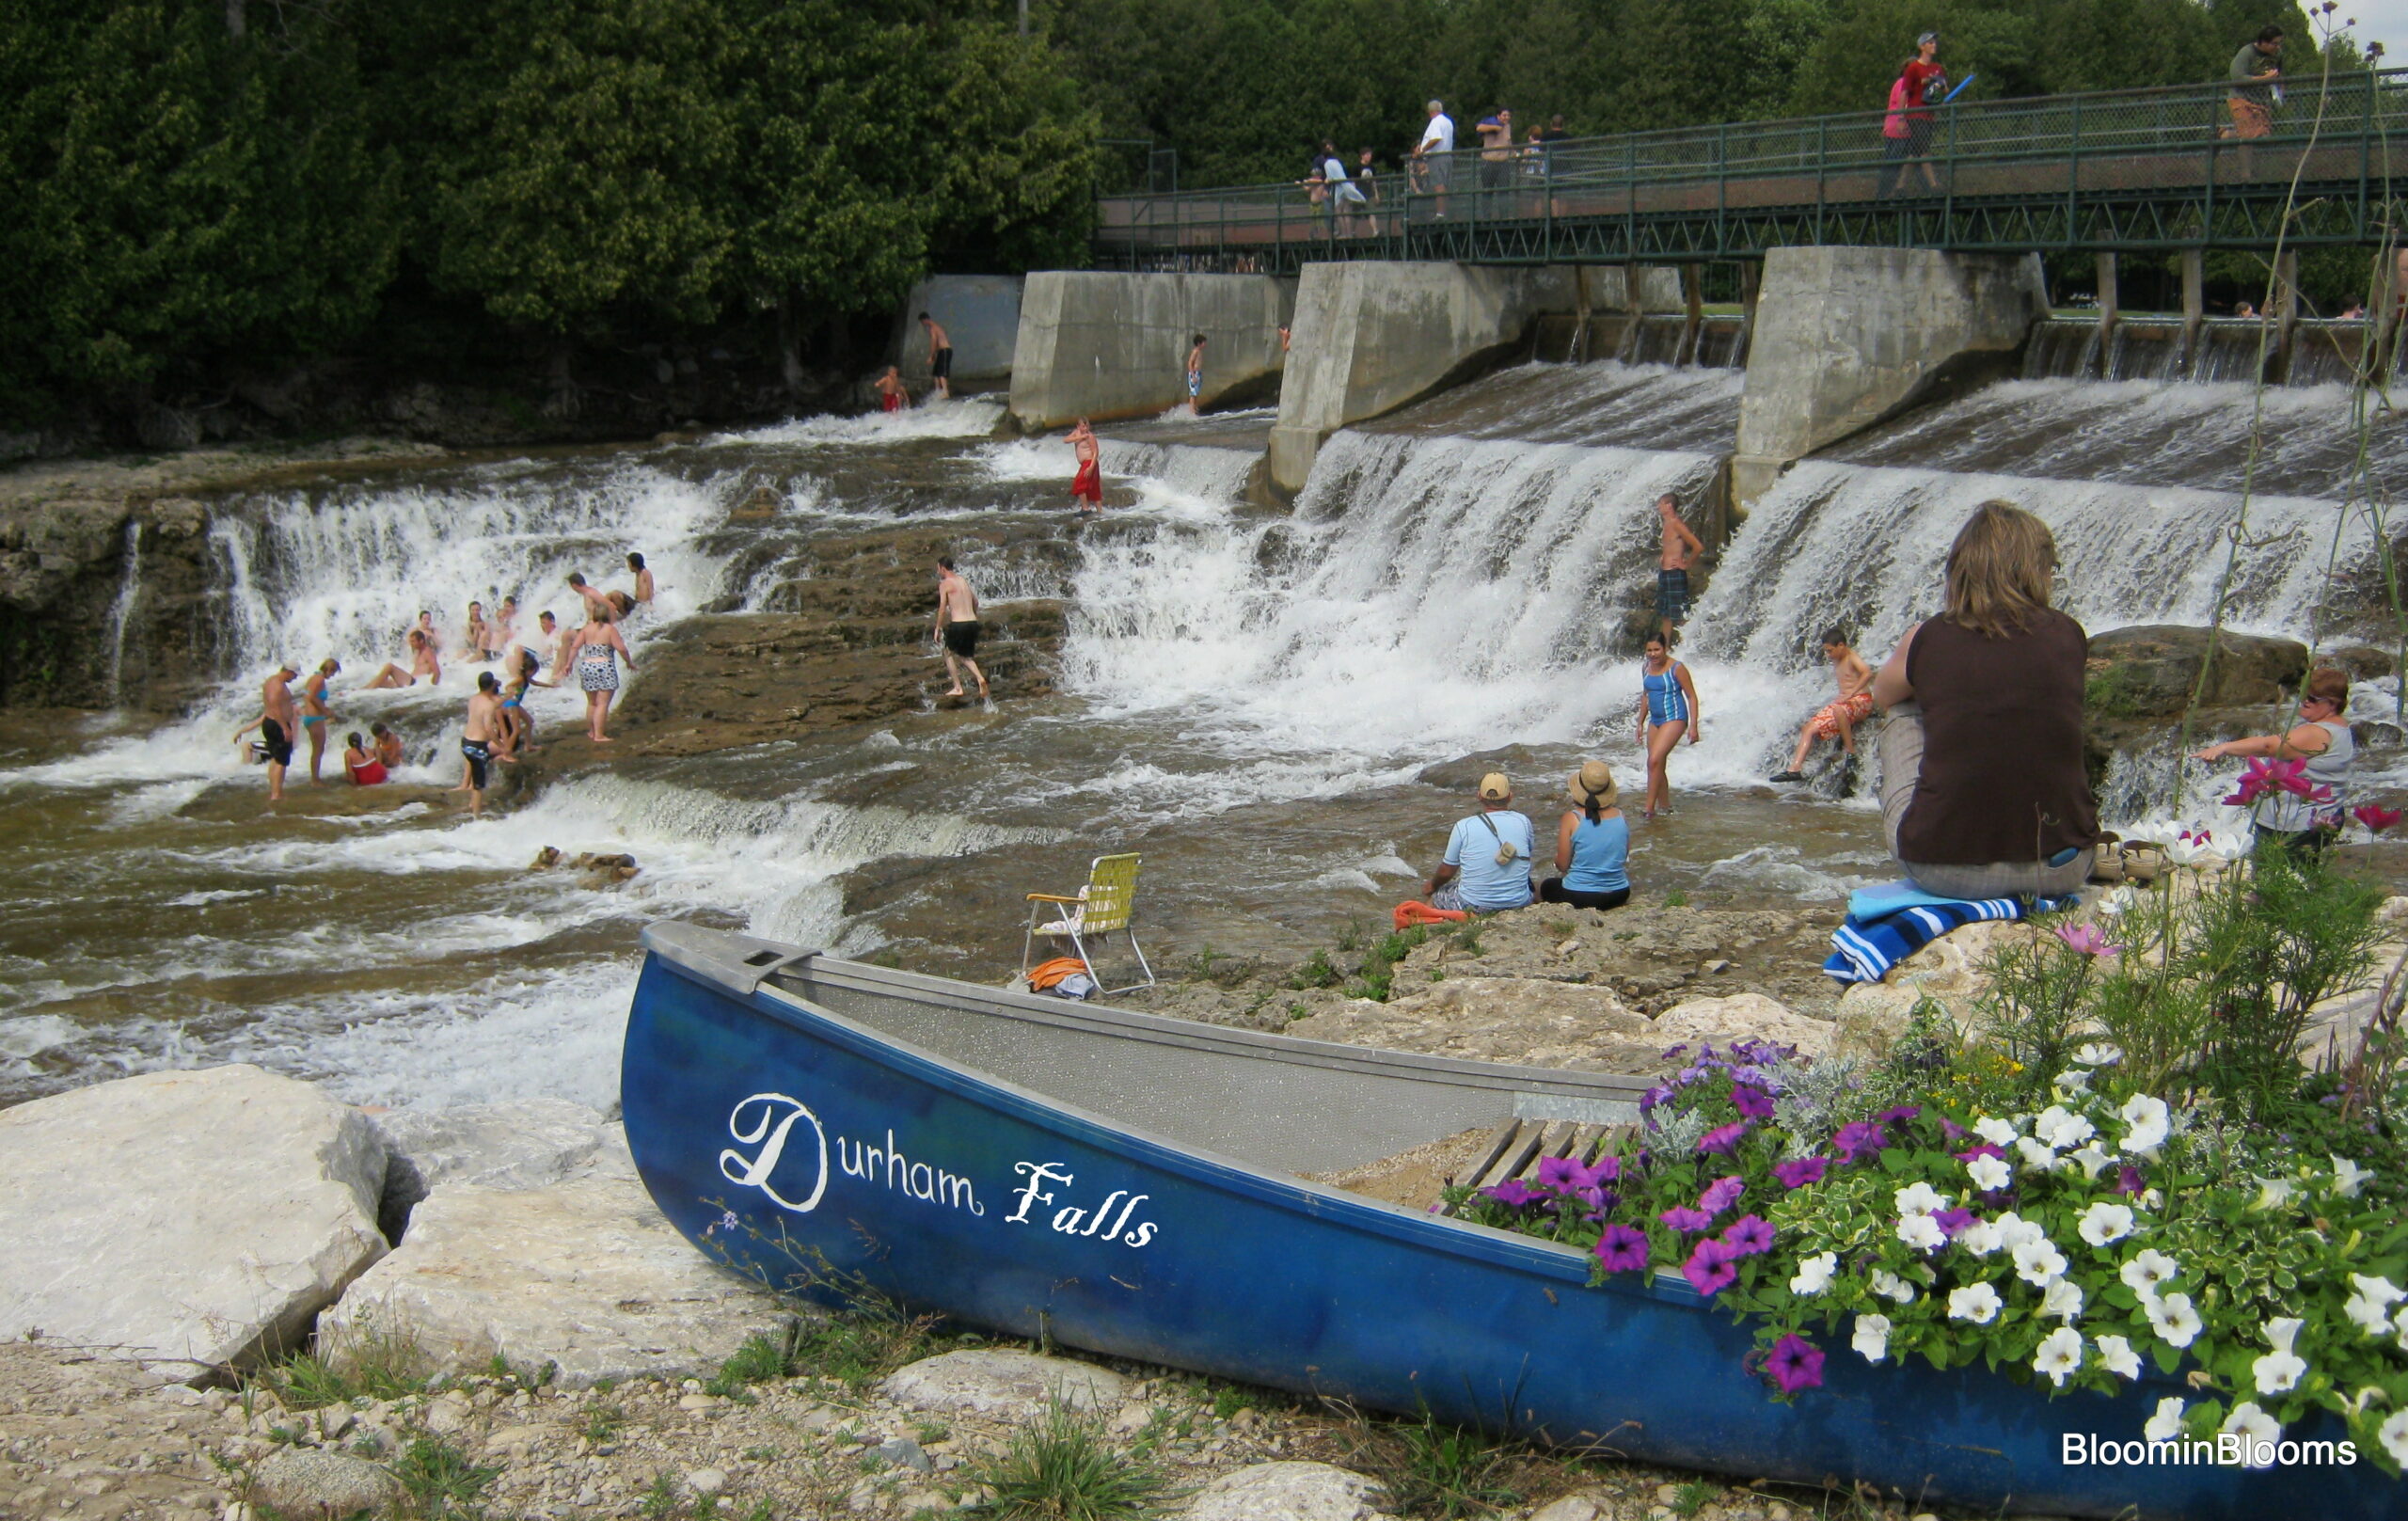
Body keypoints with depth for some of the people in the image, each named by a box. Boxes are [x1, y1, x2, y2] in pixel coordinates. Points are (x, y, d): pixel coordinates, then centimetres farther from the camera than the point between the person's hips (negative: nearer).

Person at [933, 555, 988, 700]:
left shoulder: (945, 584, -5)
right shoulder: (963, 581, 15)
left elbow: (942, 607, -10)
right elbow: (976, 600, 21)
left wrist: (938, 628, -3)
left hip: (957, 624, -6)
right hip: (972, 623, 6)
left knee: (949, 653, 16)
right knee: (965, 656, 20)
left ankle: (957, 688, 10)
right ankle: (980, 678, -6)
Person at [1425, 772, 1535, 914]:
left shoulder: (1463, 826, -10)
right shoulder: (1523, 822, -5)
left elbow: (1446, 872, 1)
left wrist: (1432, 885, 21)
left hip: (1473, 907, -2)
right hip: (1518, 904, 2)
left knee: (1436, 897, 27)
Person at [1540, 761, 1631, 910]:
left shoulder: (1572, 818, -15)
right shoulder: (1621, 817, -3)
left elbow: (1562, 865, -8)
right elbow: (1625, 858, 9)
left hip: (1579, 898, -5)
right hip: (1618, 896, 5)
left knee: (1547, 886, 28)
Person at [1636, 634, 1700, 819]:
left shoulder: (1676, 668, -12)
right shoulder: (1646, 668, 8)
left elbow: (1691, 696, -8)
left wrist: (1693, 726, -13)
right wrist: (1640, 723, 20)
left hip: (1674, 719, -7)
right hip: (1655, 721, 7)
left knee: (1654, 760, -19)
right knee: (1657, 766, 8)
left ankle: (1649, 807, -17)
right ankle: (1665, 806, 21)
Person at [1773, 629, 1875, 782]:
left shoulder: (1852, 658, -13)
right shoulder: (1836, 662, 14)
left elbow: (1867, 673, -33)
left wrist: (1850, 695, -37)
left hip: (1861, 702, -10)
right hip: (1843, 703, 10)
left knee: (1838, 710, -43)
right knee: (1810, 728, -5)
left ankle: (1851, 750, -32)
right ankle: (1795, 768, -14)